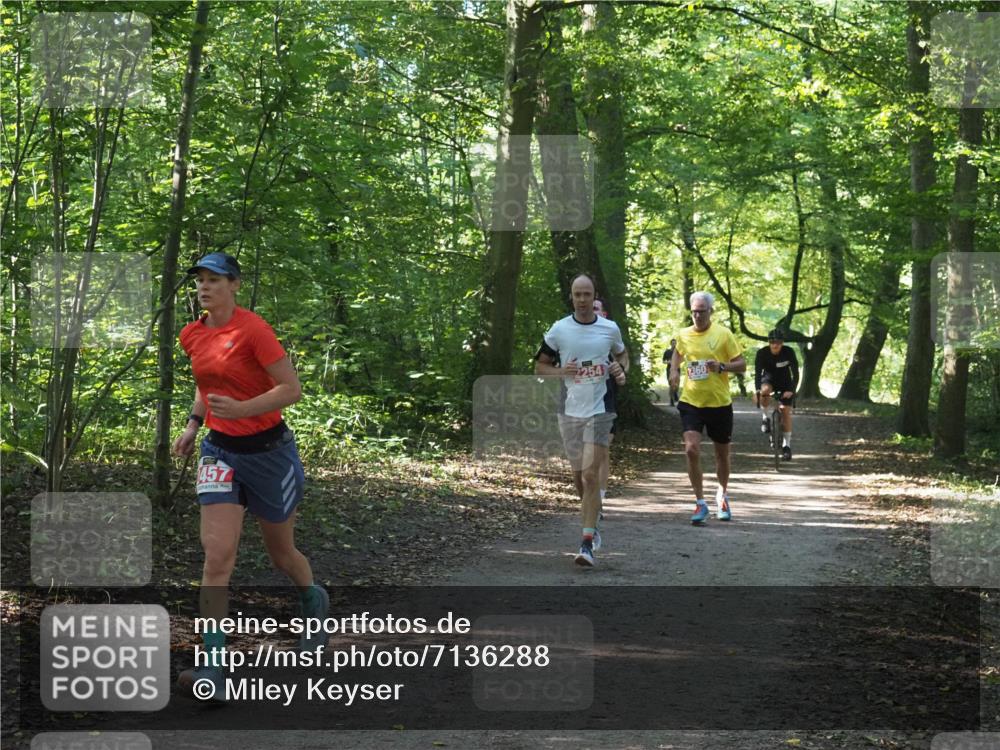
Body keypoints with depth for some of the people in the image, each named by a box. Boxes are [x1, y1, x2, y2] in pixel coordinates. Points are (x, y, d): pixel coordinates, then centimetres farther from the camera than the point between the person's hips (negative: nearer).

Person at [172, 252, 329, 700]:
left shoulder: (252, 329, -16)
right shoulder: (191, 336, 4)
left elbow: (292, 389, -18)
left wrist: (241, 408, -29)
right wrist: (194, 424, 10)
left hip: (268, 450, -4)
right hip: (220, 450, 4)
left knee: (281, 552, 13)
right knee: (217, 554, -13)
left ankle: (315, 602, 48)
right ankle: (213, 667, -16)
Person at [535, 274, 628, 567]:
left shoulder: (610, 329, 0)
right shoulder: (558, 330, 0)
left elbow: (622, 355, 20)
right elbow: (540, 366, 8)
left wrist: (621, 370, -3)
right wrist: (561, 372, -12)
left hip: (599, 410, -2)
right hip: (569, 410, 2)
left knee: (591, 475, -13)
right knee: (578, 476, 11)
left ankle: (587, 544, -13)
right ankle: (591, 526, 35)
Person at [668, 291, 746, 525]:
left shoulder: (723, 334, -7)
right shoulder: (683, 335, 3)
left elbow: (741, 365, -5)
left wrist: (721, 366, -23)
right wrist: (674, 371, 5)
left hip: (719, 403, -1)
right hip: (691, 402, 1)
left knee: (722, 453, 13)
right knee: (691, 449, -16)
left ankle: (723, 494, 38)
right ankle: (700, 503, -7)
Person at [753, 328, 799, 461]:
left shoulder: (789, 352, -23)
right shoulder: (762, 353, -23)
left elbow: (795, 373, -23)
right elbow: (758, 372, -28)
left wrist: (791, 390, -37)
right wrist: (757, 390, -43)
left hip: (785, 382, 0)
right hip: (769, 379, 0)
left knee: (786, 412, -9)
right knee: (765, 390, -36)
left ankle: (786, 445, 2)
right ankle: (766, 417, -12)